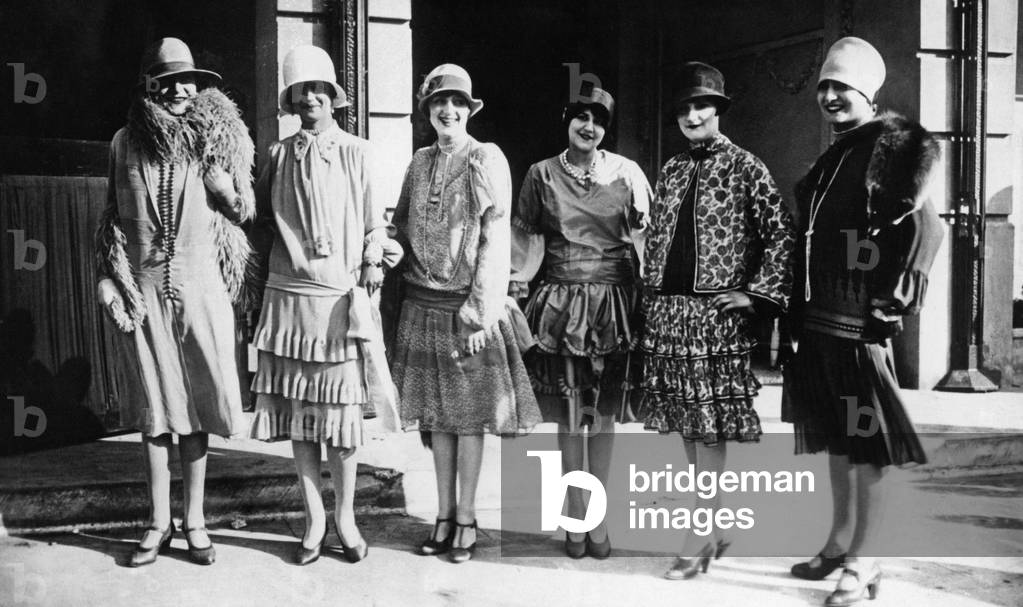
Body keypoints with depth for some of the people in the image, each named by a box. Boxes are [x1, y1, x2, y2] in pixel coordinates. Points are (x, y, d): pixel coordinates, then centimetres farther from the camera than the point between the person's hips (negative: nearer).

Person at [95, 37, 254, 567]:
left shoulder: (218, 138, 4)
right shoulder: (127, 141, 6)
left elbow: (242, 209, 4)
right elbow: (112, 216, 11)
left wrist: (209, 164, -7)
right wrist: (106, 275, 3)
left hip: (200, 285, -1)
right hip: (143, 285, 1)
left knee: (194, 403, 3)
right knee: (152, 407, 5)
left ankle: (194, 520, 14)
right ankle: (159, 522, 16)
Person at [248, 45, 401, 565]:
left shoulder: (356, 153, 4)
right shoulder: (279, 155, 9)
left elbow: (374, 220, 6)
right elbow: (261, 215, 16)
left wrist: (373, 260, -3)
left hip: (341, 296, -2)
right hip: (289, 294, 2)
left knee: (341, 409, 2)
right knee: (297, 411, 4)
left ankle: (344, 516, 17)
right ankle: (314, 520, 16)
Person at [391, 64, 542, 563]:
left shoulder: (487, 159, -5)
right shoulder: (420, 162, 11)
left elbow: (494, 239, -10)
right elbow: (402, 223, 20)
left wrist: (480, 310, -15)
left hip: (468, 303, -5)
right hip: (424, 302, 5)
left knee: (469, 414, 1)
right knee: (436, 413, 9)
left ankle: (466, 520, 13)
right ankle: (444, 515, 20)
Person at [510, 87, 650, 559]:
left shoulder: (626, 173, 3)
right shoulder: (542, 175, 6)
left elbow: (646, 236, 4)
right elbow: (527, 236, 9)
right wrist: (516, 276, -5)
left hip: (613, 306, 0)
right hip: (561, 303, 0)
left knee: (604, 417, 6)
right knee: (570, 418, 3)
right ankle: (575, 517, 17)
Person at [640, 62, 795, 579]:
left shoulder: (743, 167, -3)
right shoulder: (671, 170, 14)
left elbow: (781, 233, -6)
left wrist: (757, 293, -10)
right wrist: (652, 295, 14)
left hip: (716, 311, -6)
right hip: (668, 311, 6)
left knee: (710, 428, -4)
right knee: (686, 426, 10)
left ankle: (697, 541, 0)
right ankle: (713, 528, 23)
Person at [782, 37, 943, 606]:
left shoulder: (894, 144, -7)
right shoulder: (835, 154, 17)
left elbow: (926, 228, -15)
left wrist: (895, 299, -16)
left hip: (861, 325, -8)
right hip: (819, 323, 9)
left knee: (867, 446, 0)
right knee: (835, 438, 17)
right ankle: (840, 543, 31)